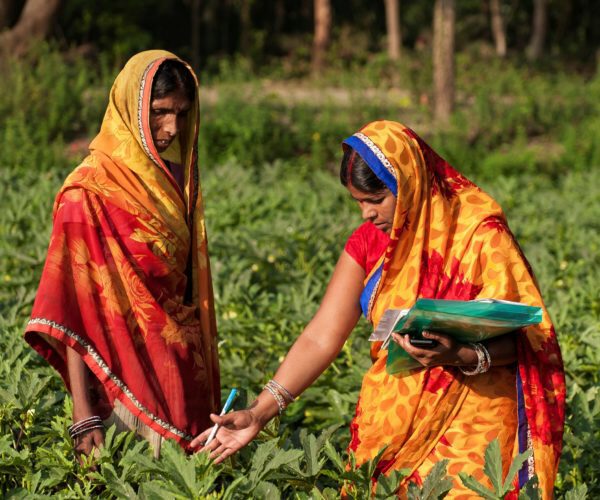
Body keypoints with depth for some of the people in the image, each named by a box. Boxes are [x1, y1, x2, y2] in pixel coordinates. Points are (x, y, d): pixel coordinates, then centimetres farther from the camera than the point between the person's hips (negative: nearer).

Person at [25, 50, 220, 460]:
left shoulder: (178, 179, 8)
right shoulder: (89, 192, -12)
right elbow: (71, 307, -15)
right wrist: (83, 417, -22)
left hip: (184, 375, 6)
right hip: (126, 377, -6)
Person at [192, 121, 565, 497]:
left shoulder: (481, 236, -10)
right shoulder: (368, 243, 2)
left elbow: (517, 339, -13)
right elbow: (320, 340, -2)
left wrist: (459, 356, -33)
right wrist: (259, 413, -13)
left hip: (472, 423, -4)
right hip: (394, 422, 4)